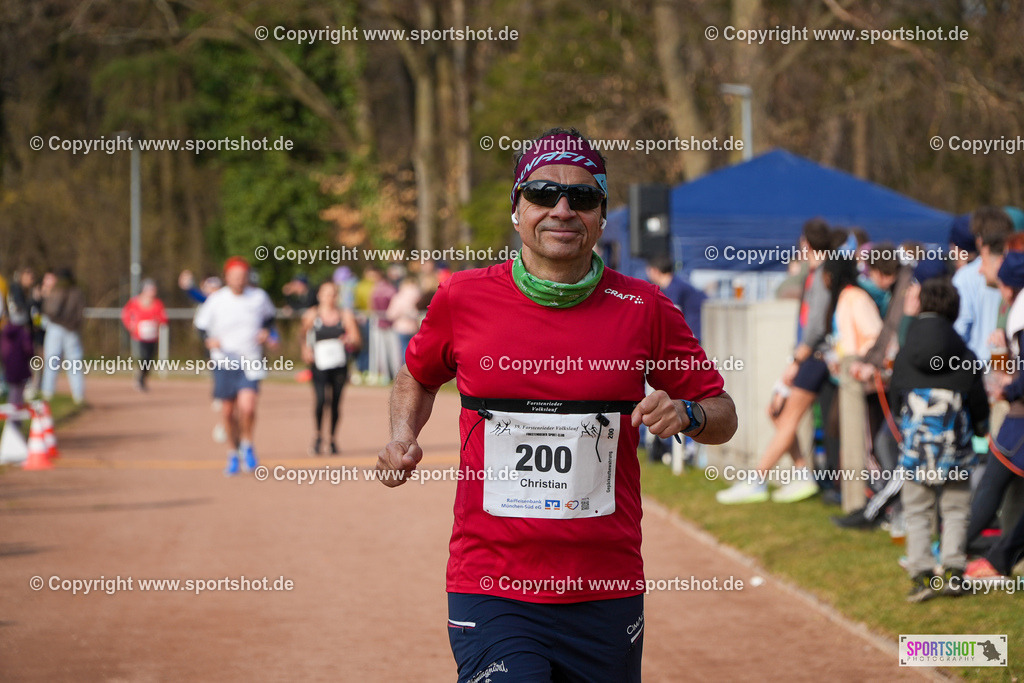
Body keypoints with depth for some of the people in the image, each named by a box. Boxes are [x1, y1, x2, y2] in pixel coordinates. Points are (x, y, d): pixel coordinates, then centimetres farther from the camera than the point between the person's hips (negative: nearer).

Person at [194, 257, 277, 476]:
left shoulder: (259, 297, 0)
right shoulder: (216, 300, -4)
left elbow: (270, 315, 20)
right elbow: (201, 324, 7)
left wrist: (265, 330, 1)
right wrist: (208, 339, -12)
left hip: (251, 362, -1)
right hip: (224, 361, 1)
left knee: (247, 407, -19)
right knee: (228, 412, 6)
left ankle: (247, 445, 9)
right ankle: (234, 453, 29)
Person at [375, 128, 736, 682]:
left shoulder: (644, 309, 1)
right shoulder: (462, 299, 2)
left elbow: (723, 416, 9)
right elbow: (417, 377, 22)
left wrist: (685, 415, -12)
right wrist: (403, 439, 3)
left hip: (607, 595, 2)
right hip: (489, 590, -1)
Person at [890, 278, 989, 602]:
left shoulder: (903, 357, -2)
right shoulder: (965, 358, -7)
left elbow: (895, 404, 7)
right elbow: (979, 404, 2)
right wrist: (981, 428, 24)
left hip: (915, 449, 1)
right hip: (955, 452, -1)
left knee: (917, 513, 7)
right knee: (955, 511, 12)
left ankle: (921, 575, 0)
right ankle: (952, 570, 7)